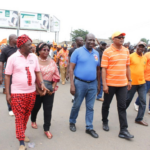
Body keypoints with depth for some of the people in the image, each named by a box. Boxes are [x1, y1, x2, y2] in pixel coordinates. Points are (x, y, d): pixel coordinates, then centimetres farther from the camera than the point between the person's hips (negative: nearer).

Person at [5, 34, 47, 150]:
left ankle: (22, 133, 39)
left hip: (31, 92, 4)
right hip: (17, 93, -4)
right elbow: (7, 76, -6)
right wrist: (7, 94, -8)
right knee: (19, 117, 4)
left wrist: (41, 83, -6)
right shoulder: (13, 58, -8)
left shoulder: (34, 57, 3)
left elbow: (37, 71, 11)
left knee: (26, 115, 17)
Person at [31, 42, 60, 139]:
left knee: (48, 109, 2)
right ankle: (33, 120, 46)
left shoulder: (52, 62, 2)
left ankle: (47, 129, 14)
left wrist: (53, 87, -6)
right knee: (36, 107, 17)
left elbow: (56, 75, 5)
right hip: (37, 90, -2)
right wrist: (38, 89, -15)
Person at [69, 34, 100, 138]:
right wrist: (72, 85, -13)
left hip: (93, 84, 4)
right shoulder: (78, 51, -6)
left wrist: (99, 84, 12)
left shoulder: (96, 53, 8)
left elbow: (98, 69, 15)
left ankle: (89, 128, 24)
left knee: (90, 107, 11)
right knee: (76, 105, 10)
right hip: (80, 83, -3)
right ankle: (72, 122, 35)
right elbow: (71, 68, -8)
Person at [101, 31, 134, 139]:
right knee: (106, 104, 13)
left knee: (122, 107, 6)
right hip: (110, 84, -4)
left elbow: (127, 67, 14)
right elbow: (104, 69, -11)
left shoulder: (126, 51, 7)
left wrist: (129, 80, 12)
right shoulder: (107, 52, -9)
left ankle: (123, 130, 13)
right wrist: (104, 84, -14)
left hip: (123, 84, 4)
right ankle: (105, 122, 37)